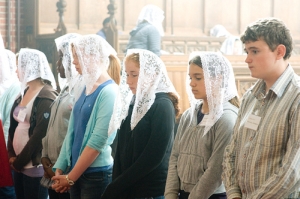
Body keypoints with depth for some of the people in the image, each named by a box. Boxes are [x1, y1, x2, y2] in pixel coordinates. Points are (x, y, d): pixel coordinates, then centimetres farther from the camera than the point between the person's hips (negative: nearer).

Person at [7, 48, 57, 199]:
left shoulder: (46, 96, -13)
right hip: (19, 164, 8)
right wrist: (12, 155, 0)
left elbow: (39, 134, -17)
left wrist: (20, 161, -12)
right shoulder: (24, 93, 12)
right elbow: (13, 126, 12)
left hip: (35, 165, -8)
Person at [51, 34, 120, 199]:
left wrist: (70, 177, -14)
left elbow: (98, 140, -18)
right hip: (76, 172, 7)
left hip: (97, 173, -7)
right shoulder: (86, 89, 10)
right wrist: (60, 169, 4)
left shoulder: (109, 92, -14)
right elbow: (72, 131, 12)